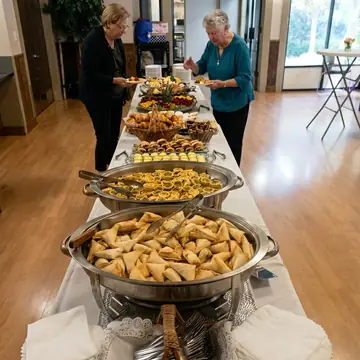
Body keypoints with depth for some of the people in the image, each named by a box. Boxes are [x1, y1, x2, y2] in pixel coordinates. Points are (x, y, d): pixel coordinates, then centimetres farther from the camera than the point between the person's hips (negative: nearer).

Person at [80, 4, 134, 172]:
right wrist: (114, 80, -28)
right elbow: (89, 74, -22)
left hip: (115, 96, 8)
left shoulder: (116, 40, 6)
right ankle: (101, 173, 17)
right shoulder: (93, 40, -18)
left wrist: (124, 81, 3)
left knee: (114, 135, 13)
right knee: (104, 137, -1)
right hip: (98, 98, -7)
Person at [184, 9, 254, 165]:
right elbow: (202, 67, 6)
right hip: (218, 102, 6)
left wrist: (223, 84, -34)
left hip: (237, 104, -6)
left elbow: (245, 78, -22)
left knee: (233, 143, 3)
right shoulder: (212, 44, 0)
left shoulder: (239, 46, -19)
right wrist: (193, 66, -16)